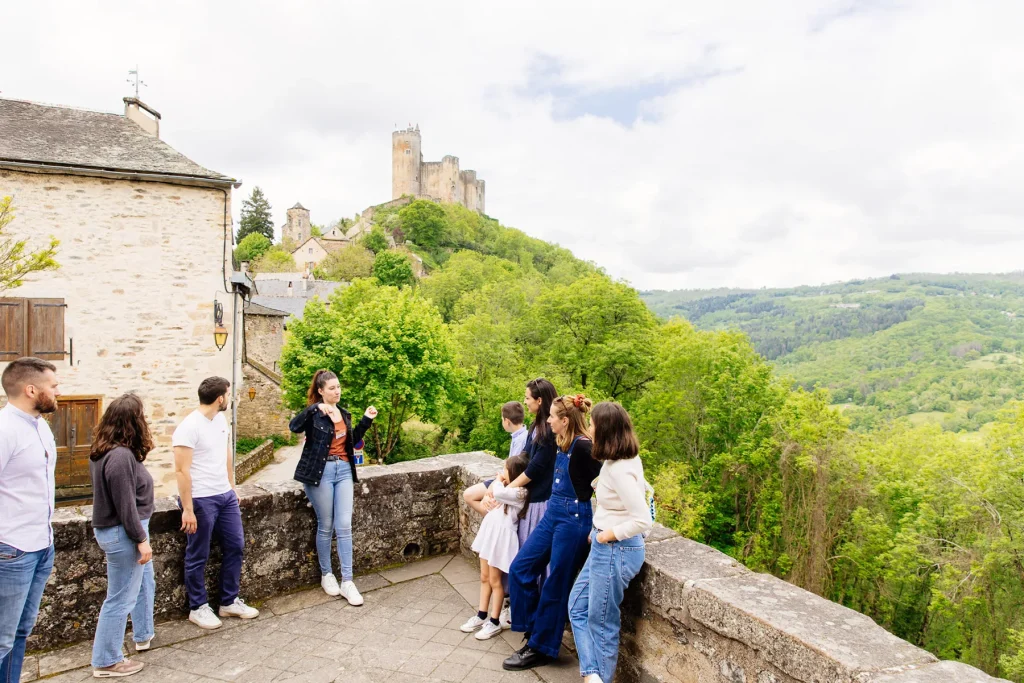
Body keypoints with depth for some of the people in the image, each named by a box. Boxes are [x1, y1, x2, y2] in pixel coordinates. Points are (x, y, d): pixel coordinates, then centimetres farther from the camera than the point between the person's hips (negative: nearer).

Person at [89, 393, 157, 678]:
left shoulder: (103, 451, 5)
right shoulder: (121, 456, -27)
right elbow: (126, 505, -25)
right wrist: (141, 539, -19)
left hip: (116, 528, 11)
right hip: (123, 532, -11)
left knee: (145, 583, 26)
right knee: (121, 598, 4)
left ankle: (143, 635, 43)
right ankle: (106, 661, 18)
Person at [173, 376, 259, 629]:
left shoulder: (221, 419, 6)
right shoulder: (189, 427, -19)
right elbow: (182, 471, -19)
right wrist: (187, 509, -18)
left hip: (225, 495, 8)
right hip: (200, 500, -8)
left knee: (235, 546, 13)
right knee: (198, 557, 8)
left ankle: (229, 602, 27)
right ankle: (198, 608, 25)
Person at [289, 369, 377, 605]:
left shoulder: (344, 413, 11)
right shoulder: (315, 413, -8)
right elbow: (294, 426, -26)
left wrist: (366, 420, 9)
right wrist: (314, 409, -38)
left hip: (343, 470, 5)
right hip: (321, 472, -5)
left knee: (344, 526, 0)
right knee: (326, 526, 6)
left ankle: (347, 581, 5)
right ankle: (326, 575, 25)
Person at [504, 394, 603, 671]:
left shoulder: (583, 447, -20)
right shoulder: (564, 444, 6)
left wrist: (598, 526, -8)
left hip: (573, 519, -9)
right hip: (552, 513, 9)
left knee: (555, 586, 5)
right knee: (520, 568, 11)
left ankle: (541, 648, 22)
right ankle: (534, 627, 28)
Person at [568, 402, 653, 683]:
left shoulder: (618, 470, -27)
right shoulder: (625, 459, 2)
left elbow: (643, 521, -31)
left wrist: (609, 535, -15)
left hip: (615, 550, -10)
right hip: (605, 547, 10)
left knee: (601, 621, 10)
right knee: (577, 607, 17)